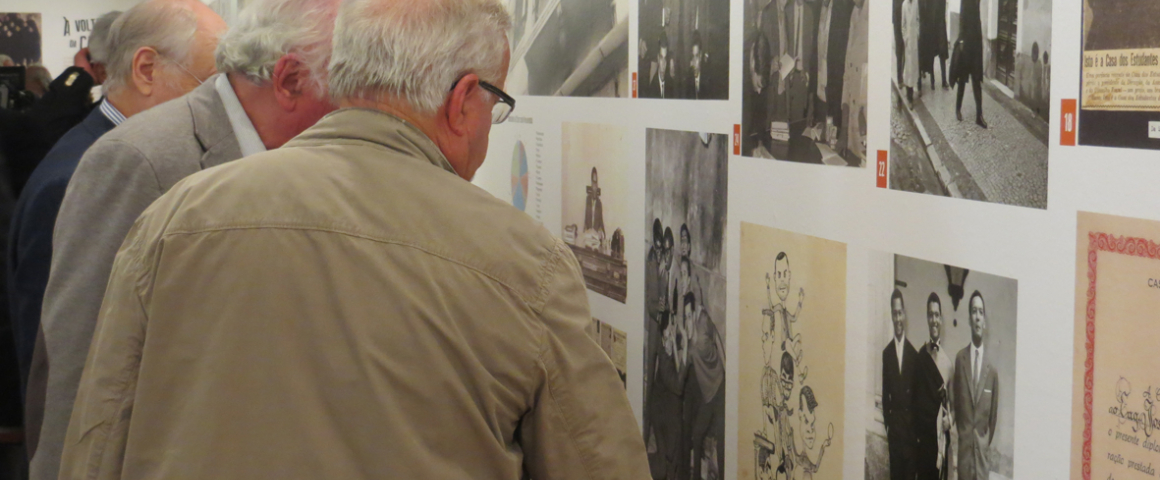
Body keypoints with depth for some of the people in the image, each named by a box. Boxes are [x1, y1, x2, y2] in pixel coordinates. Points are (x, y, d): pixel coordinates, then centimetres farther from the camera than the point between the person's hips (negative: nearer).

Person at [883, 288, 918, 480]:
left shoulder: (914, 353, 1)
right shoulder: (886, 353, 4)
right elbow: (885, 393, 6)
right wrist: (887, 425, 1)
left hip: (910, 424, -1)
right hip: (893, 423, 1)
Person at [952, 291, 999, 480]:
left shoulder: (992, 368, -5)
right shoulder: (960, 358, 2)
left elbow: (994, 411, 5)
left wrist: (987, 441, 9)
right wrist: (962, 433, 10)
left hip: (983, 449, -1)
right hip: (964, 445, 1)